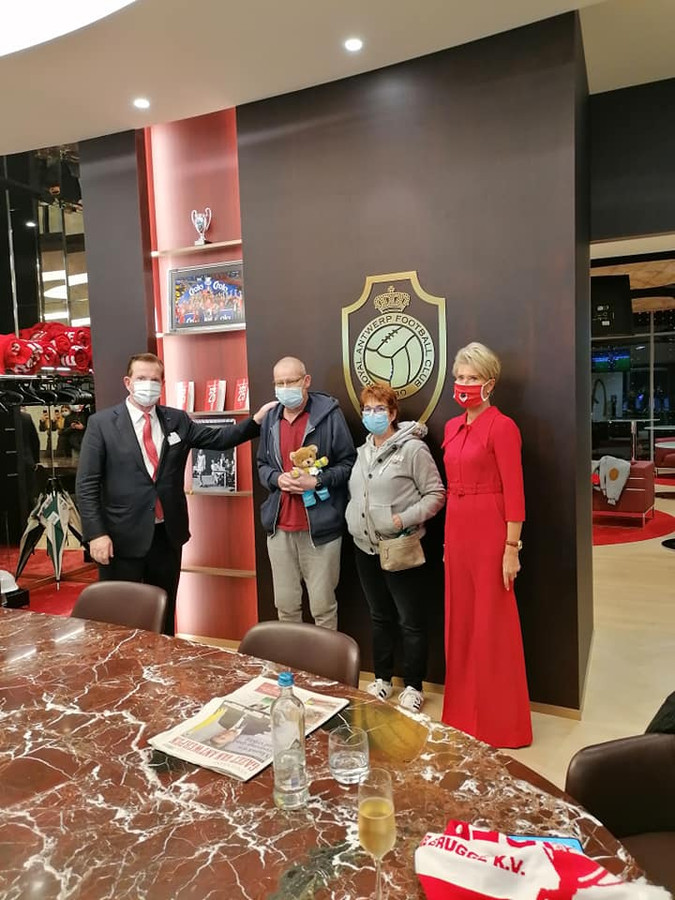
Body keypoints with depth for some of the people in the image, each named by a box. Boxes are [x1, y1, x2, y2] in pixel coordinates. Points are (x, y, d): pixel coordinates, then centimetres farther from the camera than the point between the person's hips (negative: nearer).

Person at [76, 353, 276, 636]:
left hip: (167, 535, 4)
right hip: (123, 537, -3)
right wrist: (96, 534, -14)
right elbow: (87, 484, -7)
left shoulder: (177, 420, 6)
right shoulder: (101, 423, -5)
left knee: (164, 612, 18)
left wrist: (256, 420, -5)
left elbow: (217, 438, 7)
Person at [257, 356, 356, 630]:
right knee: (285, 603, 15)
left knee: (323, 605, 4)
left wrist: (316, 481, -18)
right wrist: (277, 478, -4)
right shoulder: (271, 419, 10)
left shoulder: (329, 414, -6)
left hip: (320, 525, -5)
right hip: (279, 526, 5)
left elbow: (348, 463, -5)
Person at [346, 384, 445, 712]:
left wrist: (404, 519, -20)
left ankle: (413, 686, 20)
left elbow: (436, 494, -12)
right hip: (366, 549, 7)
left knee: (410, 621, 5)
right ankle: (382, 678, 32)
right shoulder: (363, 451, 12)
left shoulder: (412, 448, -11)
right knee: (380, 617, 18)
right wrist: (352, 518, 7)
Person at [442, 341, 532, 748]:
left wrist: (512, 548, -16)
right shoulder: (452, 427, 12)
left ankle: (502, 723, 20)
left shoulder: (502, 426, -11)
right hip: (457, 529, 8)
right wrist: (448, 536, 15)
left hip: (490, 531, -7)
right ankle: (464, 714, 32)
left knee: (492, 626, 2)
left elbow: (514, 491, -14)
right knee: (460, 622, 15)